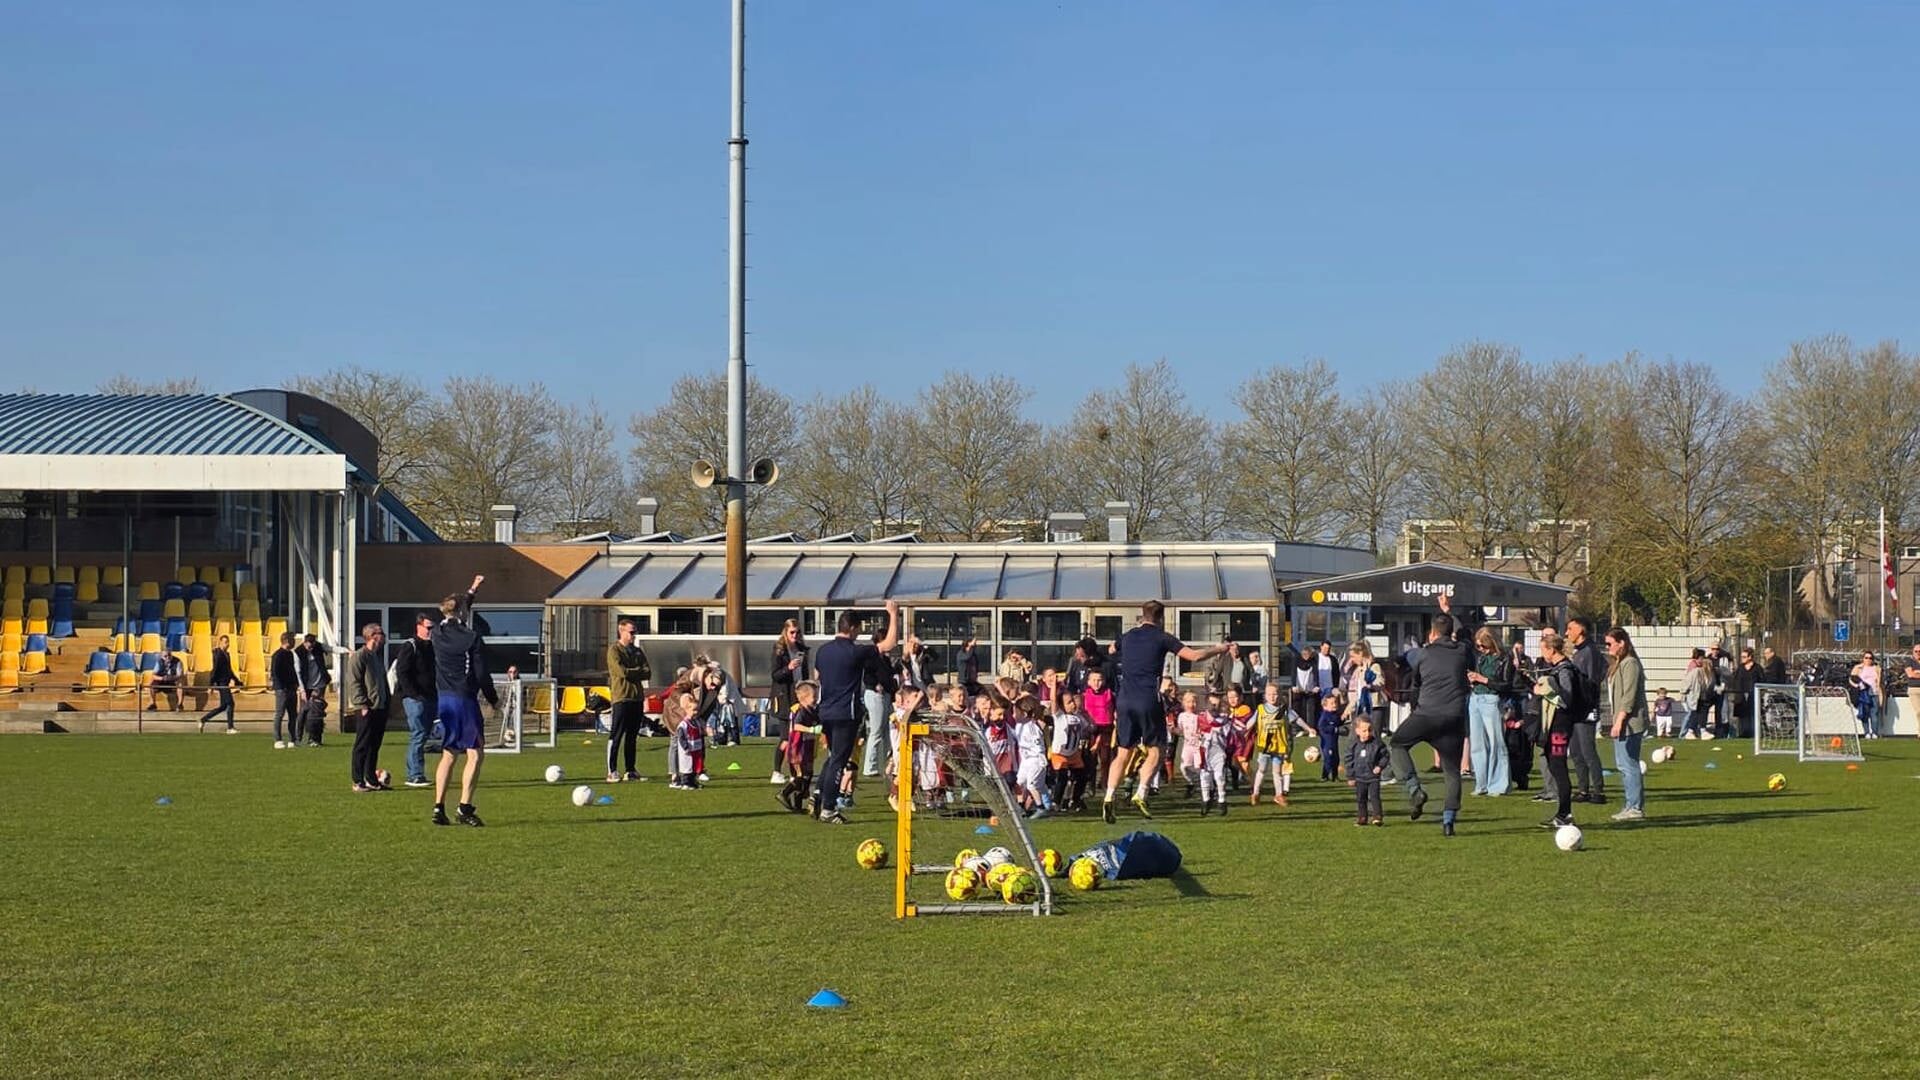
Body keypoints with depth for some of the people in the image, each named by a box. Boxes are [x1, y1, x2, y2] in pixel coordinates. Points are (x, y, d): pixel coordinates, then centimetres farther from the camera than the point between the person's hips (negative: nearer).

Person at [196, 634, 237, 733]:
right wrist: (211, 685, -18)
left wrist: (237, 681, 26)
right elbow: (215, 670, -16)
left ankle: (203, 719, 20)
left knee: (223, 706, 12)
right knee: (230, 703, -8)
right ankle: (230, 728, -3)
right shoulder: (218, 654, -13)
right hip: (221, 682, -9)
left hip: (225, 682, 9)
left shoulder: (227, 654, 15)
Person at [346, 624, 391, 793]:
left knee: (374, 746, 12)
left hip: (380, 708, 9)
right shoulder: (358, 656, -11)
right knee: (362, 746, -4)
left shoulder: (376, 657, 18)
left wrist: (387, 701, 16)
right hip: (366, 709, -9)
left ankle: (372, 780, 18)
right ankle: (358, 782, 0)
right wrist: (362, 705, -20)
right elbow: (354, 683, -16)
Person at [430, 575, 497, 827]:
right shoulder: (472, 638, -12)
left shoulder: (438, 633, 5)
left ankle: (439, 808, 10)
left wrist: (472, 590, 38)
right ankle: (464, 807, -11)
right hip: (465, 700, -6)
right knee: (475, 753, -2)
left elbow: (454, 614, 28)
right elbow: (481, 674, -11)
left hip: (444, 700, 6)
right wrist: (494, 700, 4)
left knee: (448, 754, 14)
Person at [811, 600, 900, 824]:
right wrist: (894, 615, -1)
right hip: (846, 713, -7)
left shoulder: (823, 650, 5)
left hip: (825, 712, 7)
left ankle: (819, 796, 11)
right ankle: (828, 809, 0)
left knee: (833, 756, 21)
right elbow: (889, 643, -11)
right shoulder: (855, 652, -15)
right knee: (839, 760, -1)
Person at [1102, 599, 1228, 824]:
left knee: (1123, 753, 9)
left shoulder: (1127, 637, 14)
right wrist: (1221, 649, 6)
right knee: (1156, 750, 8)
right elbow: (1195, 656, -7)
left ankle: (1109, 798, -4)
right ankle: (1140, 795, -9)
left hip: (1124, 700, 4)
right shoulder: (1162, 638, -1)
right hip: (1149, 701, -4)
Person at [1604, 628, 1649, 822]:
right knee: (1622, 765, 13)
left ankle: (1635, 807, -8)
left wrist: (1619, 721, -20)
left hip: (1629, 723, -11)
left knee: (1628, 764, -9)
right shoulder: (1617, 664, 18)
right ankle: (1633, 805, 18)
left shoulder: (1630, 664, -13)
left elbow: (1629, 697, -19)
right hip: (1621, 723, 11)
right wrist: (1614, 721, 16)